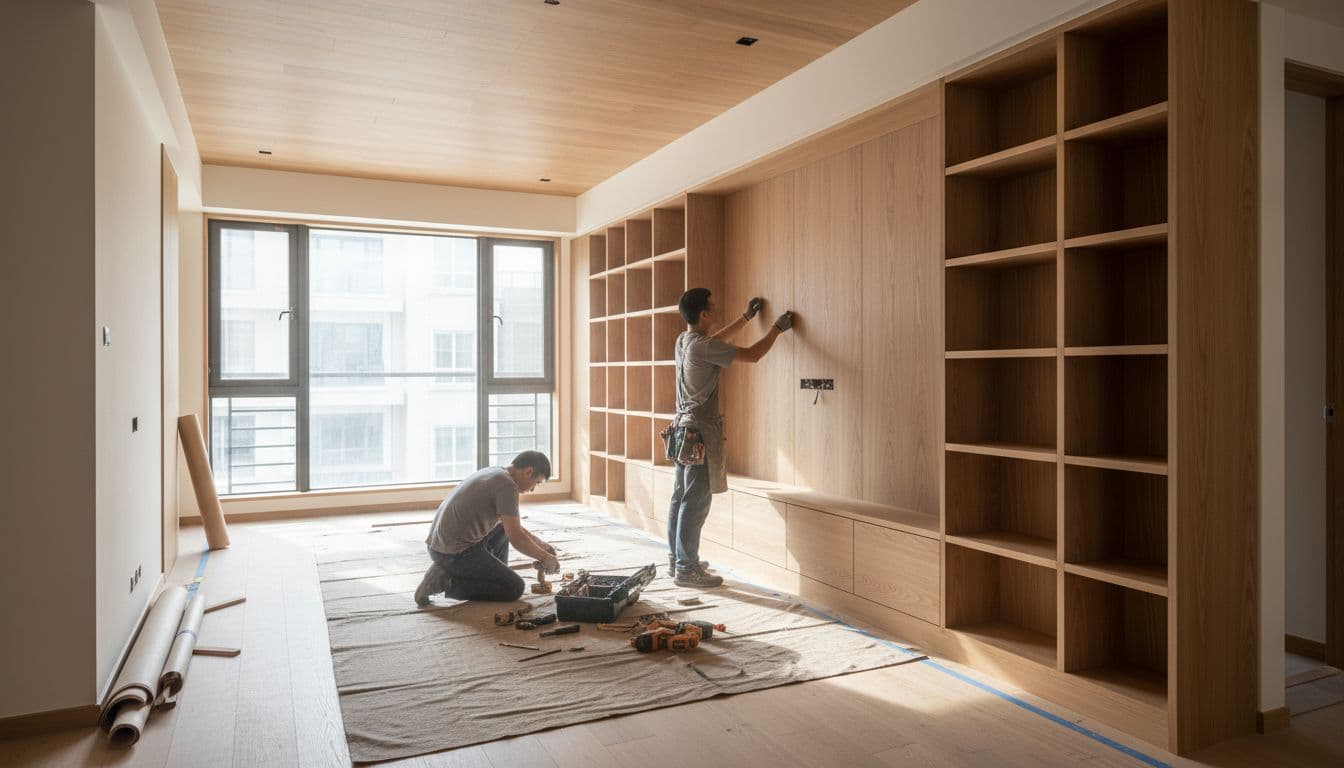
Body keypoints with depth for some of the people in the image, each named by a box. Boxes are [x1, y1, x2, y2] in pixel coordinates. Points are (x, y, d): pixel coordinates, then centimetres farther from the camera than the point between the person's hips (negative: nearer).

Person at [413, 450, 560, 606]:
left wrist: (540, 544, 24)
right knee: (515, 588, -5)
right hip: (456, 552, -10)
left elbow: (512, 525, 28)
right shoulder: (506, 485, -15)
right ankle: (447, 582, -6)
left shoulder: (494, 473, 15)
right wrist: (544, 558, -1)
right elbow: (515, 538, -16)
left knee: (501, 528, 27)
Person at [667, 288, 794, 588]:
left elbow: (716, 338, 30)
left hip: (684, 430, 10)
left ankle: (677, 559, 22)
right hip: (700, 432, -10)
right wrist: (777, 328, 1)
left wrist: (746, 316, 33)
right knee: (696, 502, -5)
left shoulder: (684, 341, 9)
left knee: (681, 497, 13)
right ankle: (687, 568, 0)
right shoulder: (704, 347, -18)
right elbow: (752, 355, -12)